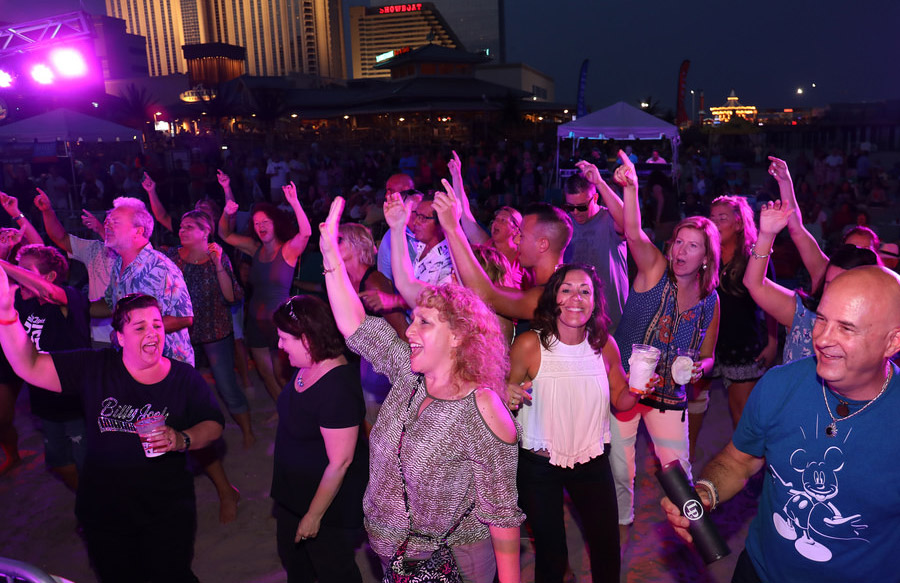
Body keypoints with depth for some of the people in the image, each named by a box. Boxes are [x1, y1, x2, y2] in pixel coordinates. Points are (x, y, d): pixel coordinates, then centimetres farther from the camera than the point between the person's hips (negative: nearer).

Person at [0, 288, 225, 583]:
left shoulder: (186, 378, -5)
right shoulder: (93, 369, -4)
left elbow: (214, 425, -1)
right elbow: (29, 366, -9)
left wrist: (182, 440, -21)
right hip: (103, 512, 2)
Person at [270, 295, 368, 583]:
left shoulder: (337, 388, -33)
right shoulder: (308, 366, -5)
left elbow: (340, 462, -29)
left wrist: (314, 515, -19)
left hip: (329, 499, -8)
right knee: (293, 559, 29)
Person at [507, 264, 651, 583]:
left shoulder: (605, 344, -7)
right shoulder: (529, 345, -18)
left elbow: (620, 400, 6)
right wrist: (508, 397, -29)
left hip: (593, 461, 3)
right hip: (539, 465, -3)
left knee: (607, 549, 15)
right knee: (551, 555, 12)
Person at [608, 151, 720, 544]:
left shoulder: (710, 301, 0)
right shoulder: (654, 270, -10)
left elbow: (708, 355, 11)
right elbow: (633, 233, -30)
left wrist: (700, 367, -12)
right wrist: (630, 188, -45)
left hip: (670, 395, 2)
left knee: (679, 471, 9)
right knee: (618, 467, 10)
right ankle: (622, 522, 37)